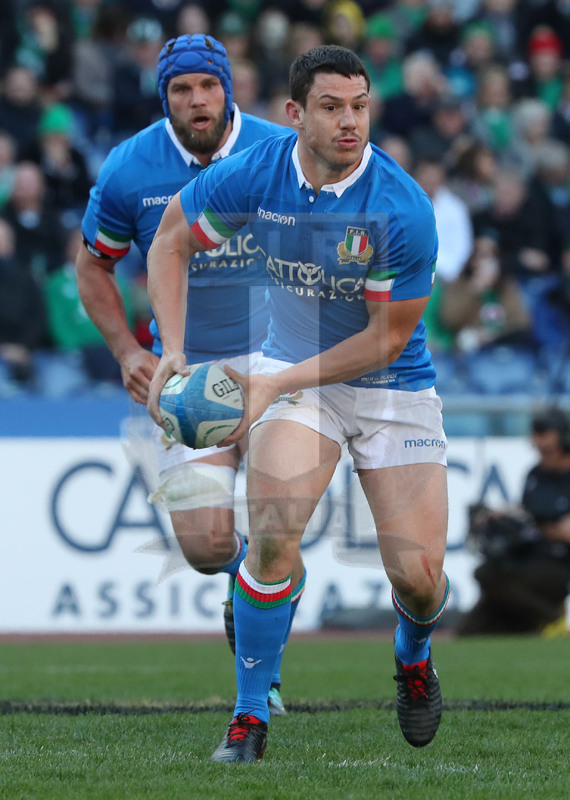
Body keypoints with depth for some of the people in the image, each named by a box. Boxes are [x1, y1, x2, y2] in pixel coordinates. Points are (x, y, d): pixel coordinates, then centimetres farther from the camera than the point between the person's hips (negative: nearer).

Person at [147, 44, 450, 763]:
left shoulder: (403, 210, -24)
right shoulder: (254, 176, -15)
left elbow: (387, 338, -16)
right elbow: (170, 242, 2)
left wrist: (276, 384, -21)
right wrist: (172, 350, -10)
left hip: (394, 387, -1)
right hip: (294, 369, 1)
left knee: (419, 578, -7)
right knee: (273, 533, -24)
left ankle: (413, 656, 32)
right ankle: (249, 717, -8)